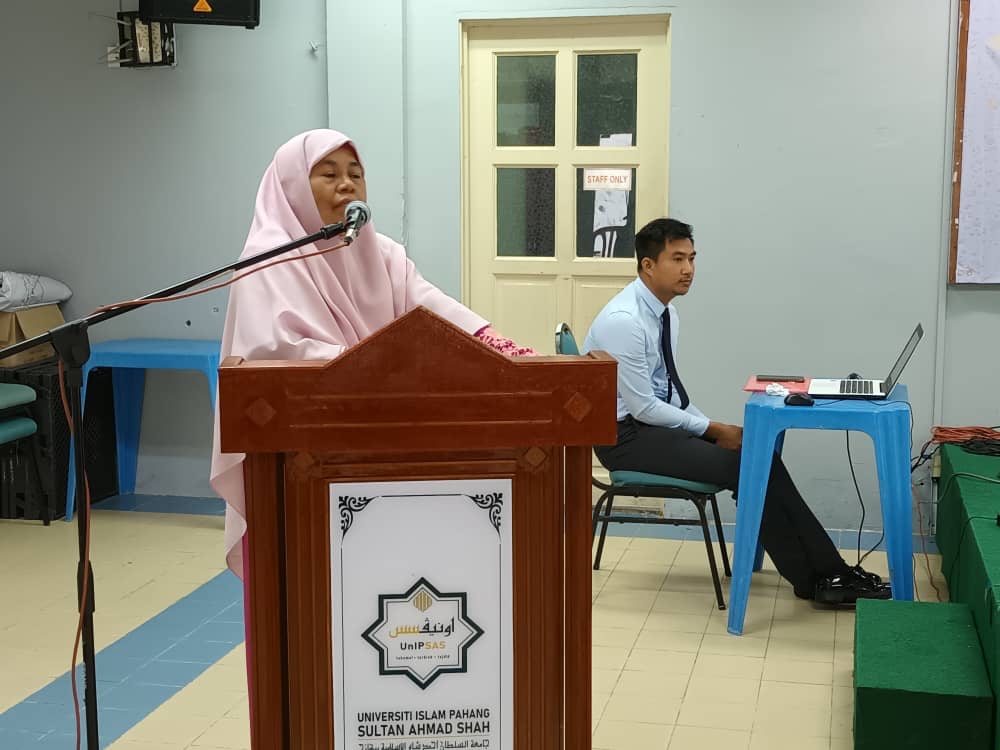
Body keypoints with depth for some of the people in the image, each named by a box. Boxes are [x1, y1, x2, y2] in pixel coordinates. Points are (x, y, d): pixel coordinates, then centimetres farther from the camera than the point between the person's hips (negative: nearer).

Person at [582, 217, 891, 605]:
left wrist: (710, 427, 0)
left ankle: (825, 574, -8)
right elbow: (642, 407, -22)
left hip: (657, 421, 9)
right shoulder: (623, 321, -22)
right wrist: (714, 430, -15)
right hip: (625, 434, -9)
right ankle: (817, 578, -10)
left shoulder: (665, 312, 7)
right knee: (743, 467, -20)